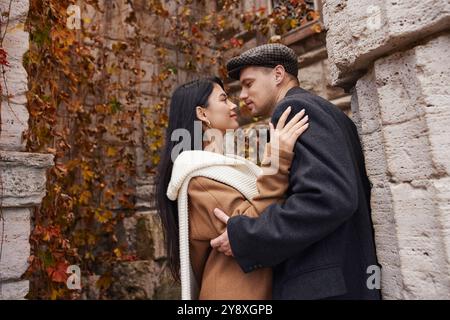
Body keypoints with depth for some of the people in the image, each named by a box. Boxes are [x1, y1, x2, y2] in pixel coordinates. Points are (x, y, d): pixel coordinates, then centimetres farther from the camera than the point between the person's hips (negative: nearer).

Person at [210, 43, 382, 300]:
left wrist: (243, 237, -20)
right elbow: (353, 194, 15)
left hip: (322, 285, -9)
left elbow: (329, 199, -26)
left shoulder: (295, 108, -12)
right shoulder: (327, 112, 16)